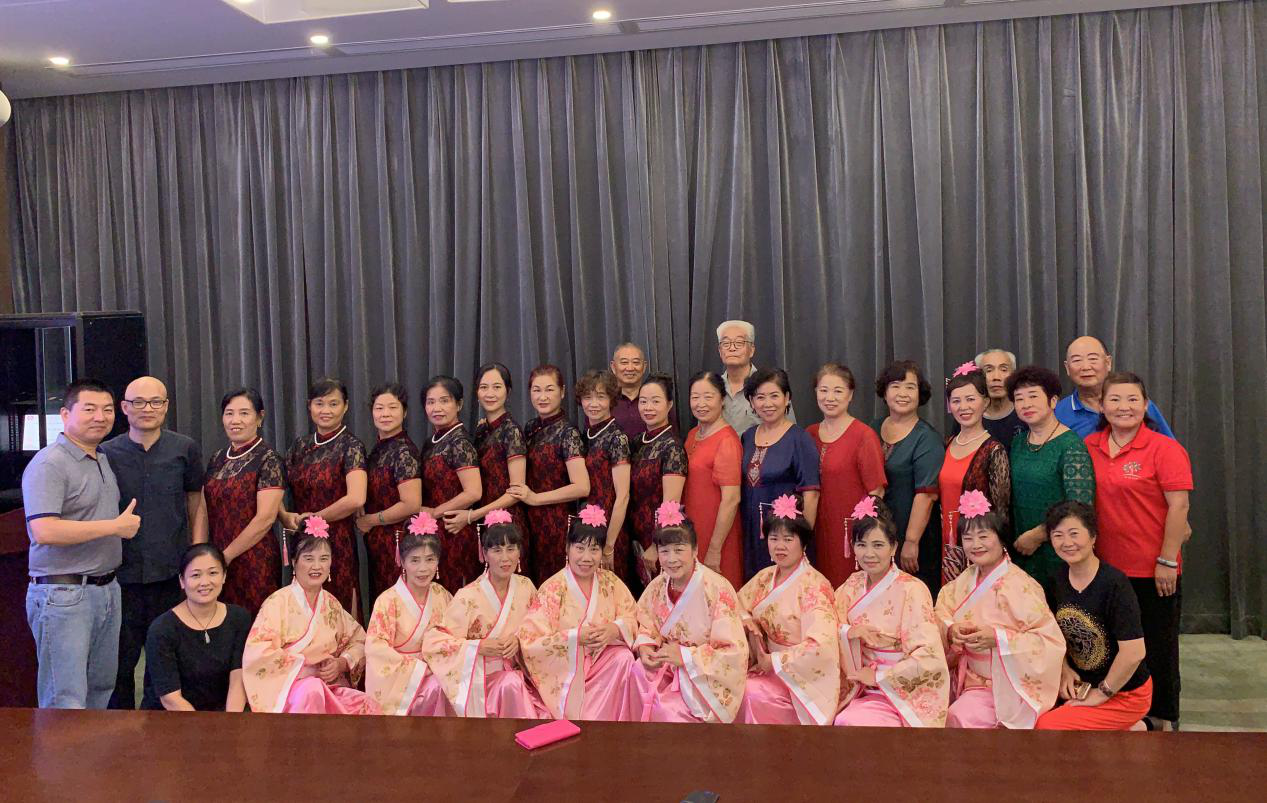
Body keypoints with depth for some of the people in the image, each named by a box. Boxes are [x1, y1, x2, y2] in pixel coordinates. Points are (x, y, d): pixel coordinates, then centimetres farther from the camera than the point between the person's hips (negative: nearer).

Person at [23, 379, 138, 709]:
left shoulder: (105, 460, 15)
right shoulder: (49, 464, -13)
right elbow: (44, 531, -25)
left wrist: (127, 524, 13)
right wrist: (116, 526, -18)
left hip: (107, 590, 9)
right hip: (62, 593, -9)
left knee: (102, 690, 16)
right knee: (66, 702, -6)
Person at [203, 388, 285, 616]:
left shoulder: (268, 460, -8)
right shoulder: (217, 459, 11)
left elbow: (265, 518, -15)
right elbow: (204, 511, 13)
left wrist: (226, 555, -12)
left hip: (254, 561, -6)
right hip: (217, 562, 6)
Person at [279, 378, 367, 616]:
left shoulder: (350, 446, -8)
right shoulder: (300, 445, 9)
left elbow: (356, 499, -20)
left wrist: (315, 517, -11)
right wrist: (285, 516, -8)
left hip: (336, 542, -5)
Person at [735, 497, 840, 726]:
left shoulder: (814, 586, -16)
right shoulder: (766, 577, 5)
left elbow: (820, 646, -25)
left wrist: (774, 662, -17)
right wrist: (746, 620, -6)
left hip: (804, 676, -6)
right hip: (769, 665, 6)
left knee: (753, 693, -28)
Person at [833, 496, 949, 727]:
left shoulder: (911, 590, -12)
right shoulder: (853, 585, 6)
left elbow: (929, 658, -18)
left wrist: (878, 677, -12)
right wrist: (847, 632, -14)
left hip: (902, 692, -5)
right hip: (862, 690, 5)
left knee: (850, 722, -27)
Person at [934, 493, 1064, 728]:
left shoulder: (1019, 586, -17)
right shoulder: (967, 579, 5)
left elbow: (1052, 640, -21)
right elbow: (940, 614, 7)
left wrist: (997, 638, -29)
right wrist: (951, 631, -17)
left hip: (1008, 685, -6)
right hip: (971, 680, 6)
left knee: (960, 715, -26)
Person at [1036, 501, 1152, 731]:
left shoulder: (1114, 583, -23)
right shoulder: (1058, 579, -2)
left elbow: (1134, 653, -25)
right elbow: (1056, 630, 13)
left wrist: (1102, 693, -16)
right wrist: (1065, 670, -2)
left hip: (1125, 693, -7)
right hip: (1081, 683, 7)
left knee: (1047, 726, -21)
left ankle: (1127, 730, 3)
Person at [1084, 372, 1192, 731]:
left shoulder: (1165, 448, -10)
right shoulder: (1090, 448, 3)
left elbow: (1178, 506, -12)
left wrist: (1167, 561, -15)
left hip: (1153, 570, -4)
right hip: (1106, 567, 4)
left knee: (1157, 646, 9)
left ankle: (1163, 719, 26)